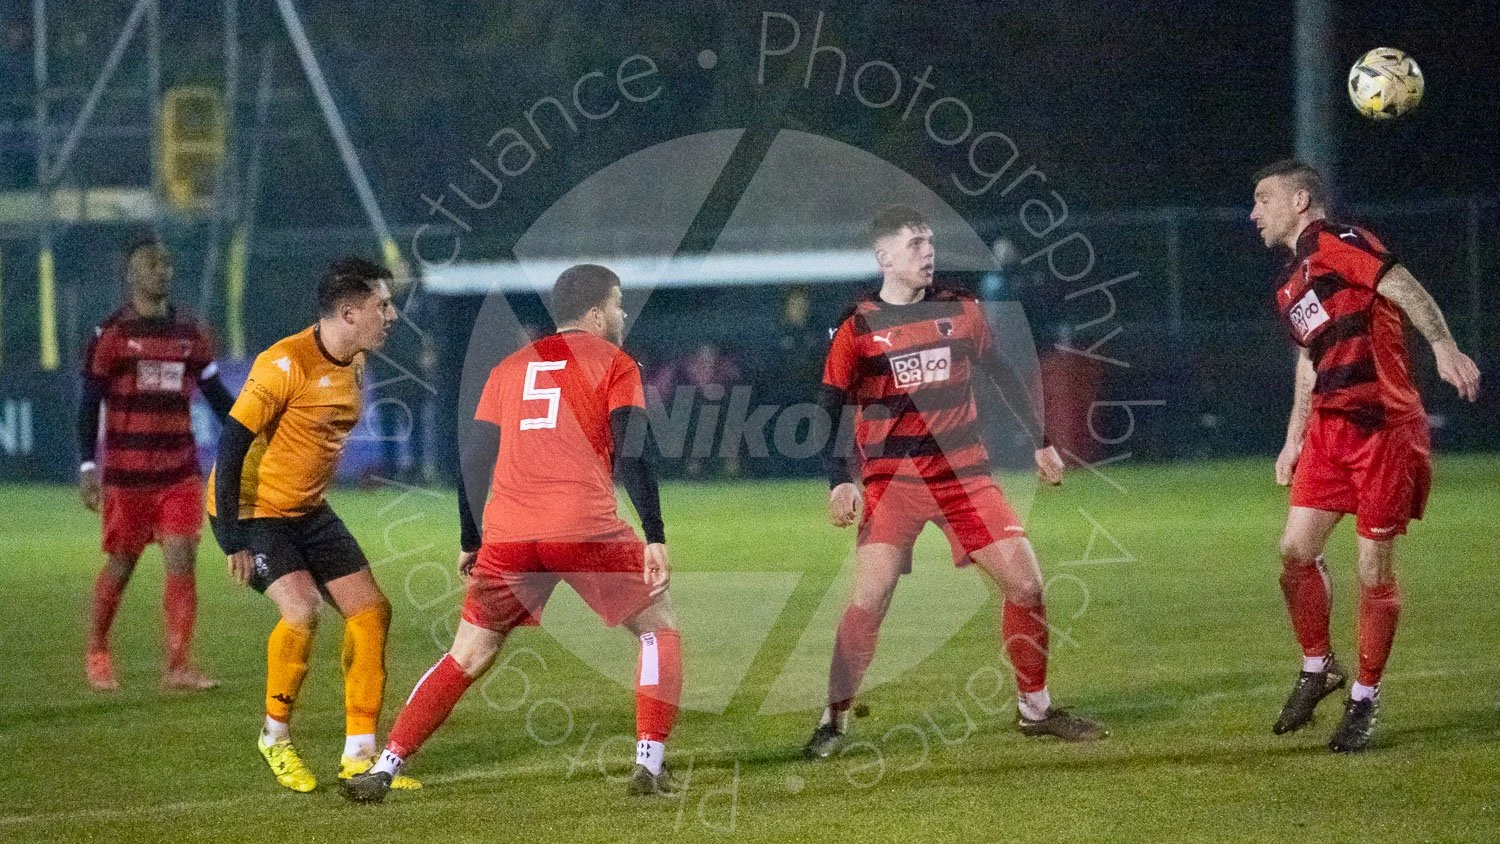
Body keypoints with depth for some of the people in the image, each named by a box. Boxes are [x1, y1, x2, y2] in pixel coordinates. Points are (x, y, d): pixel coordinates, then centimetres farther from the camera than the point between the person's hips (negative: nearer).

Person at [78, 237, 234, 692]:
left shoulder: (190, 332, 8)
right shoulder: (111, 333, -4)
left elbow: (216, 394, 14)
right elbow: (90, 403, -4)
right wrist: (87, 467, -9)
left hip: (180, 471, 3)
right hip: (126, 473, -3)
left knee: (182, 558, -9)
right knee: (121, 563, 5)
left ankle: (178, 667, -8)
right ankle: (97, 653, 27)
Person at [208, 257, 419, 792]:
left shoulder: (354, 365, 3)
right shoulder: (285, 365, -23)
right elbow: (232, 444, -23)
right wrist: (233, 540, -24)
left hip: (309, 513, 9)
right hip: (252, 512, -9)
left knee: (371, 611, 1)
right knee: (302, 611, -25)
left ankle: (359, 756, 8)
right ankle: (275, 737, -2)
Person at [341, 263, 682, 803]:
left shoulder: (510, 368, 21)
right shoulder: (614, 364, 9)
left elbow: (473, 462, 17)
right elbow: (631, 454, -5)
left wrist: (470, 544, 25)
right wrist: (655, 538, -6)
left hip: (507, 535, 4)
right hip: (586, 530, -4)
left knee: (467, 656, 15)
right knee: (658, 626, 13)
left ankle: (384, 769, 6)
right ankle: (649, 766, 0)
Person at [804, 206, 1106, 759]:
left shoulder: (959, 310, 6)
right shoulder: (857, 327, -3)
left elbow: (1001, 376, 18)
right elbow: (828, 411, -2)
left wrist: (1041, 441, 18)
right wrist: (840, 481, -14)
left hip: (964, 473, 3)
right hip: (891, 479, -3)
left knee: (1025, 583, -3)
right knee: (868, 600, -15)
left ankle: (1035, 709, 14)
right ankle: (834, 722, -2)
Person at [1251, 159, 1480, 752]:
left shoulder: (1335, 241, -7)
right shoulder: (1290, 284, 20)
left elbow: (1403, 288, -19)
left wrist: (1443, 346, -33)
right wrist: (1294, 440, 27)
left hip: (1384, 428, -8)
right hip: (1328, 428, 8)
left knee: (1375, 569, -2)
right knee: (1295, 549, -2)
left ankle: (1364, 698, 9)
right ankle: (1317, 668, 19)